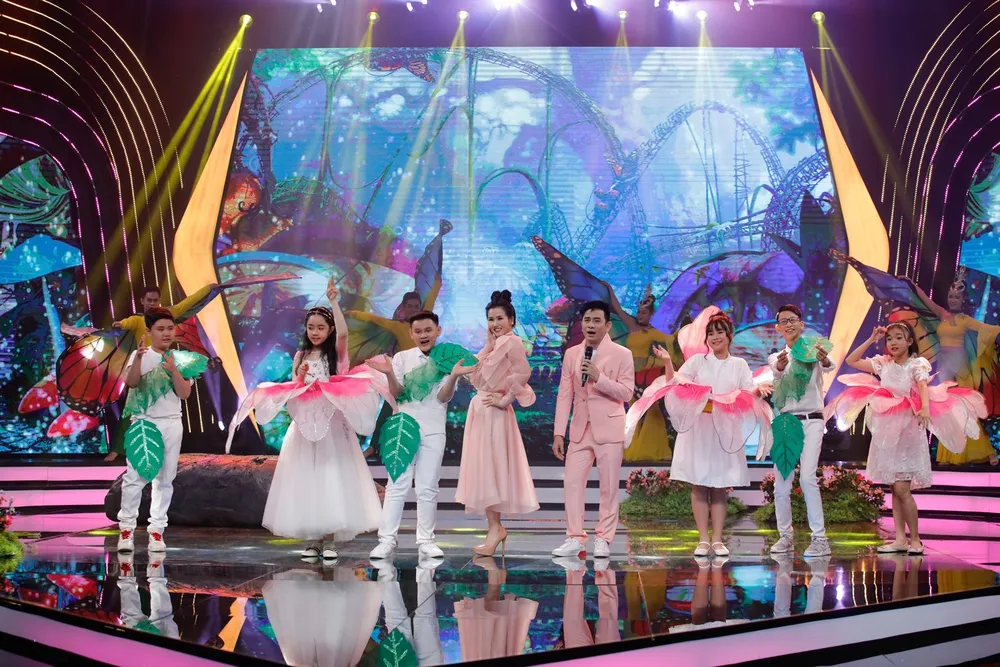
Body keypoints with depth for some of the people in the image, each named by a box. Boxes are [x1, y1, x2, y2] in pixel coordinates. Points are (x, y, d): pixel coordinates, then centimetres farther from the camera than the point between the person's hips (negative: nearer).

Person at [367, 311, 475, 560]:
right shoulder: (402, 357, 4)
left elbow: (443, 397, -6)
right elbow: (397, 393, -3)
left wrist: (454, 376, -25)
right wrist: (389, 374, -22)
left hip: (433, 430, 0)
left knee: (428, 488, 3)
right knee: (397, 485, -3)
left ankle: (426, 540, 9)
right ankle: (387, 540, -2)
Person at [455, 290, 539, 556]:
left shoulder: (511, 342, -11)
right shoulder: (496, 344, 17)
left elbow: (523, 372, -26)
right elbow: (476, 377, 12)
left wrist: (505, 399, -18)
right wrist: (488, 345, 8)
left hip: (493, 413, -9)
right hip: (481, 411, 9)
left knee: (489, 469, -7)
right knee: (485, 469, 11)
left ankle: (495, 529, -1)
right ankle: (496, 527, 18)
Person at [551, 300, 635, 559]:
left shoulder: (622, 354, -3)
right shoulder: (571, 354, 7)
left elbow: (626, 393, -8)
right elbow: (564, 395, 6)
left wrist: (598, 377, -21)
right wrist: (559, 433, 1)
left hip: (609, 429, -3)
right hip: (580, 429, 3)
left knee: (609, 486, 2)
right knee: (572, 482, -1)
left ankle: (603, 539, 10)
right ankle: (575, 538, 6)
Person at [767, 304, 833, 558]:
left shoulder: (813, 352, 4)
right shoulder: (776, 357, 11)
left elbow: (828, 367, -19)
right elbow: (777, 372, -13)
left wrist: (824, 360, -44)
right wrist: (780, 367, -39)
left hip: (811, 421, -3)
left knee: (807, 477, -15)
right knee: (781, 481, 2)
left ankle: (820, 539, -12)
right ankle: (785, 535, 15)